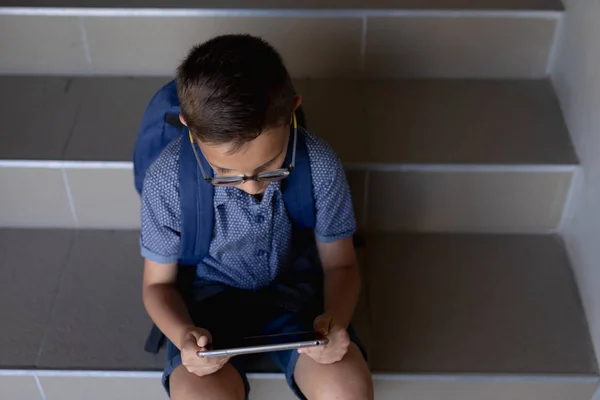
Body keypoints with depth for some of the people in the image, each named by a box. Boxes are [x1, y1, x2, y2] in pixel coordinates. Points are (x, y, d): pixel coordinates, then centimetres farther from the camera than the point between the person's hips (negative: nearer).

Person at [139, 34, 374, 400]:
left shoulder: (320, 165, -19)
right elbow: (159, 283, -6)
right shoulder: (167, 180, -21)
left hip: (297, 294, 1)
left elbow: (339, 264, -4)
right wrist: (183, 335, -27)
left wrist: (337, 318, -26)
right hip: (210, 300, -1)